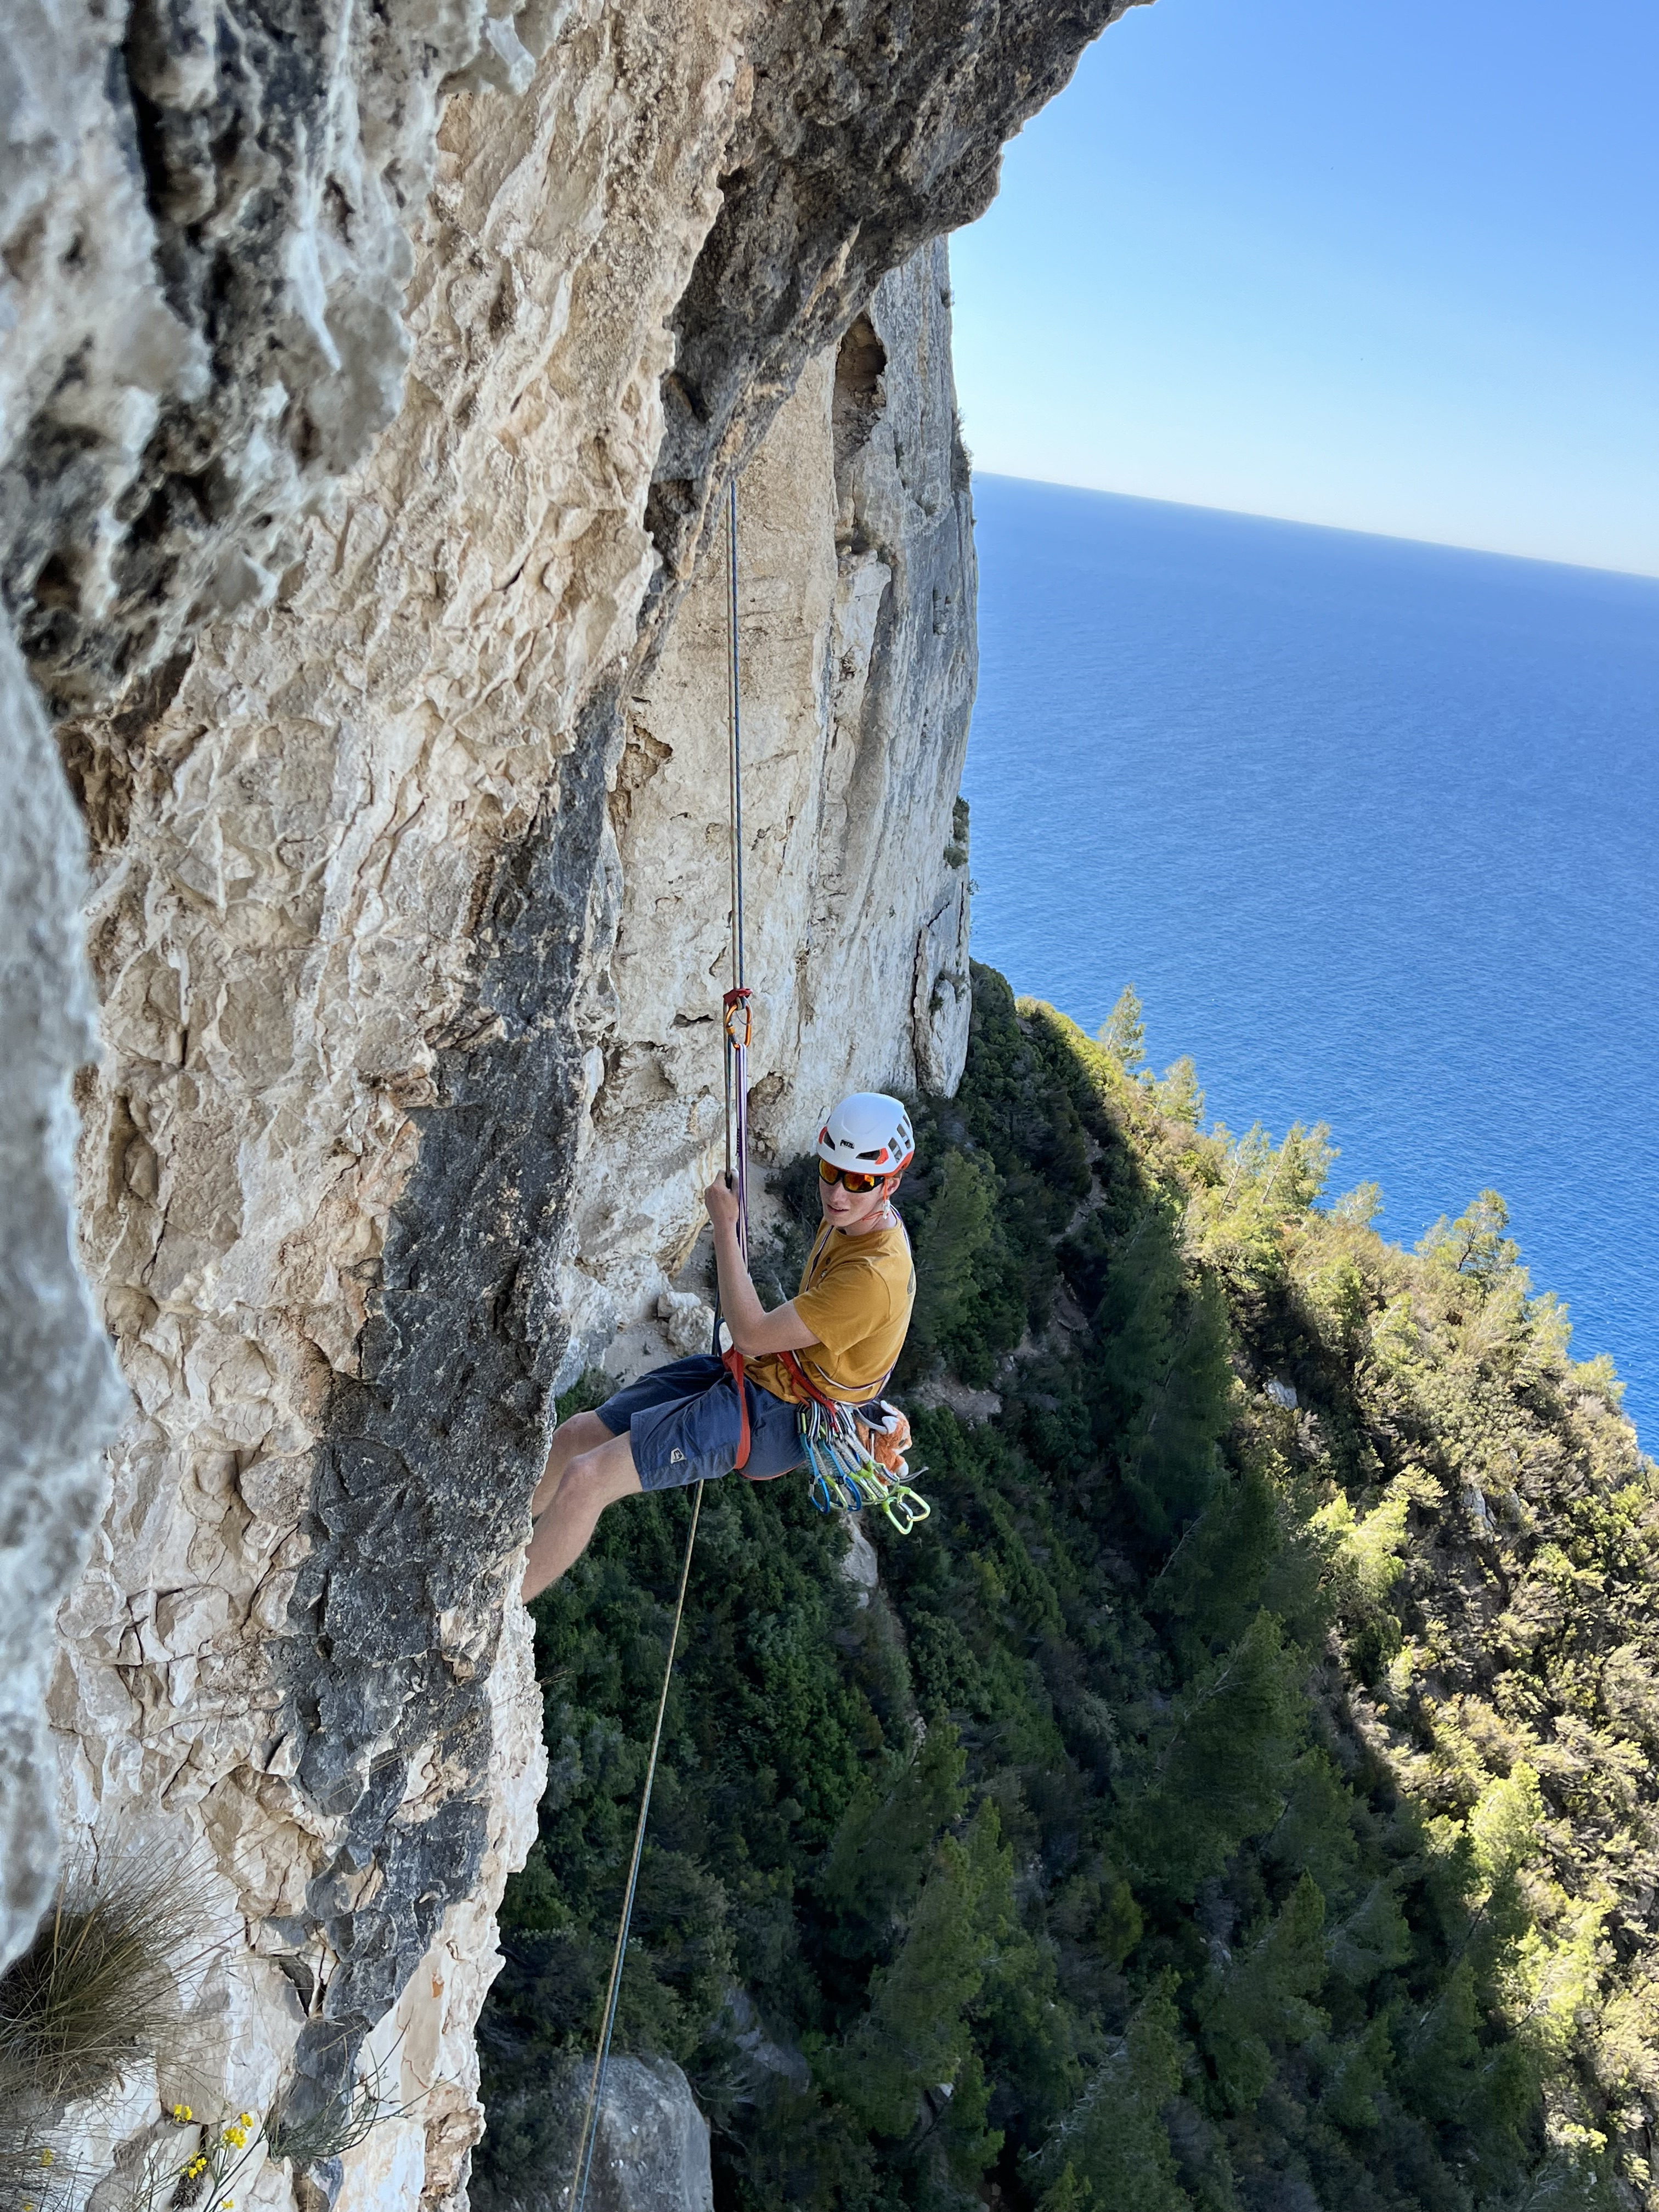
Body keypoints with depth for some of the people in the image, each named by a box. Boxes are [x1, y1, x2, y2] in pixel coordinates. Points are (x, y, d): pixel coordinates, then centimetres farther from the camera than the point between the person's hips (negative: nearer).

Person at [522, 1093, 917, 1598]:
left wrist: (725, 1225, -20)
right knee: (573, 1436, 11)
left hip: (773, 1417, -9)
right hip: (755, 1370, 9)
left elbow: (752, 1335, -25)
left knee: (583, 1480, -17)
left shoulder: (875, 1276, -30)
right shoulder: (850, 1215, -1)